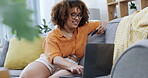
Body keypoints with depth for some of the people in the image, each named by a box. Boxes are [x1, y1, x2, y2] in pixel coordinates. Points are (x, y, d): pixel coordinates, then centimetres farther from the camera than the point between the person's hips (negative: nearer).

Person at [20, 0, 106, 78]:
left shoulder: (84, 29, 12)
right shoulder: (52, 36, -2)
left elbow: (100, 24, 27)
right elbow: (54, 58, -18)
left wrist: (102, 27, -1)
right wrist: (71, 66, -39)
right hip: (48, 62, -1)